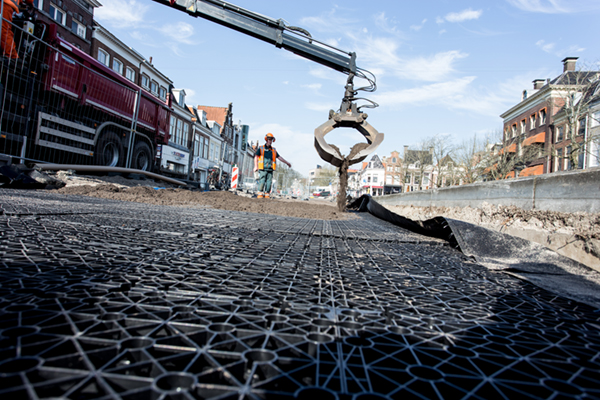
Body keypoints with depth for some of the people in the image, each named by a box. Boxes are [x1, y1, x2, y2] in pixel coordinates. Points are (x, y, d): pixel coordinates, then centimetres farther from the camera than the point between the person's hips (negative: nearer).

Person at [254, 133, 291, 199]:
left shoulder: (273, 150, 17)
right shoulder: (261, 148, 7)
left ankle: (267, 194, 3)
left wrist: (287, 163, 26)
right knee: (261, 182, -11)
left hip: (270, 169, 3)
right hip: (262, 169, -3)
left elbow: (279, 157, 24)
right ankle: (260, 194, -5)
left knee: (269, 183, -2)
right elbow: (256, 157, 0)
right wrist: (256, 166, -13)